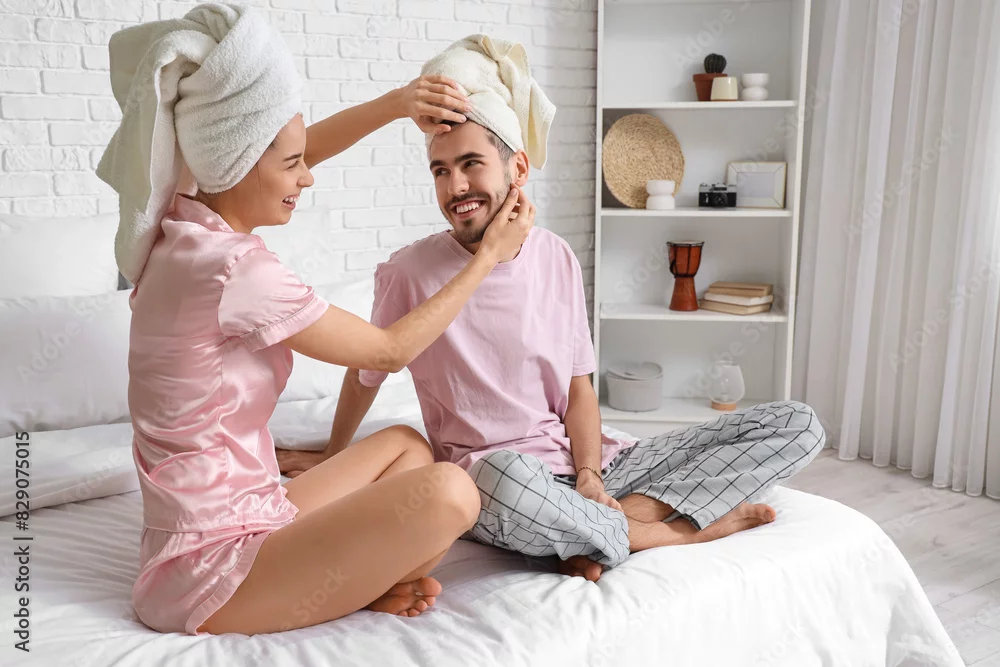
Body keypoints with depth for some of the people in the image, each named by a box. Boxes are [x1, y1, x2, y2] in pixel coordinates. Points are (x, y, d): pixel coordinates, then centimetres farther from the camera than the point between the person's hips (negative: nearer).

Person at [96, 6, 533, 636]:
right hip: (210, 571, -9)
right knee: (447, 492, -24)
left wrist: (393, 103, 4)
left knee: (407, 444, 19)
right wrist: (490, 255, -3)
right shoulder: (238, 268, -25)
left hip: (239, 514, 9)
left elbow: (296, 152, 17)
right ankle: (366, 587, 3)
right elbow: (391, 350, -13)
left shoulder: (179, 222, 1)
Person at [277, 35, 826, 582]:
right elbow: (366, 372, 10)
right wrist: (332, 456, 22)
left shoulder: (557, 259, 4)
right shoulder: (409, 272, -6)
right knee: (508, 476, -46)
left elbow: (579, 387, 7)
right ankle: (676, 532, -16)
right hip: (489, 478, -5)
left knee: (797, 424, -3)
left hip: (584, 465, 5)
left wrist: (589, 478, -9)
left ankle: (606, 527, -19)